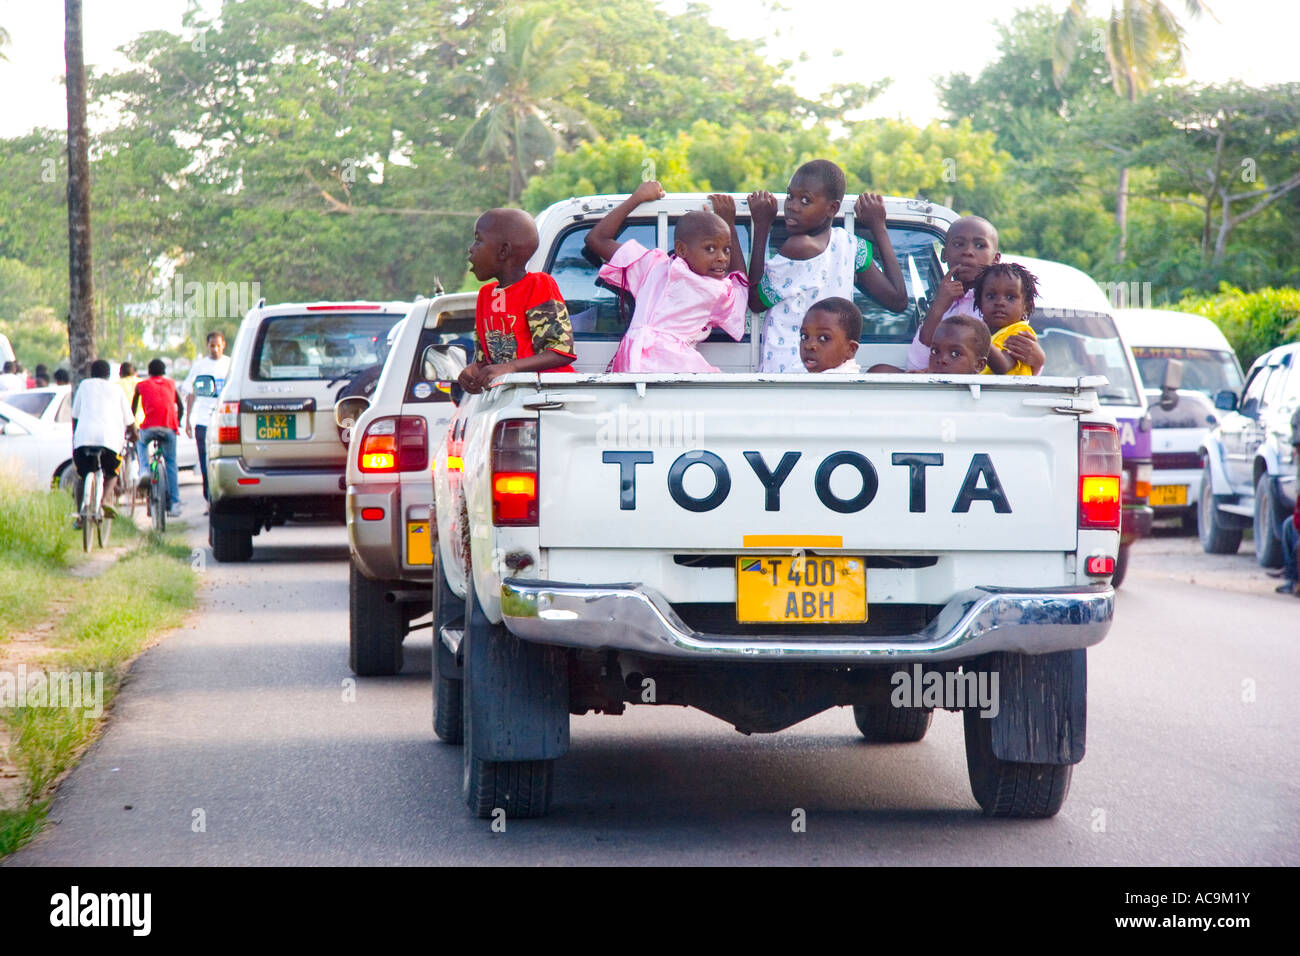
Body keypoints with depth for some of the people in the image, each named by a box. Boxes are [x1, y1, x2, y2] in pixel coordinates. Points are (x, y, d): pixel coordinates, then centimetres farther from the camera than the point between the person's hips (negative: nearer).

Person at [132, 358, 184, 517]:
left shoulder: (141, 385, 19)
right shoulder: (171, 384, 24)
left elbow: (133, 409, 24)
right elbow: (180, 407, 31)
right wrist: (178, 423, 46)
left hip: (150, 427, -1)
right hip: (169, 429, 1)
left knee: (141, 443, 33)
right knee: (171, 464, 11)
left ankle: (144, 471, 10)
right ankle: (174, 503, 5)